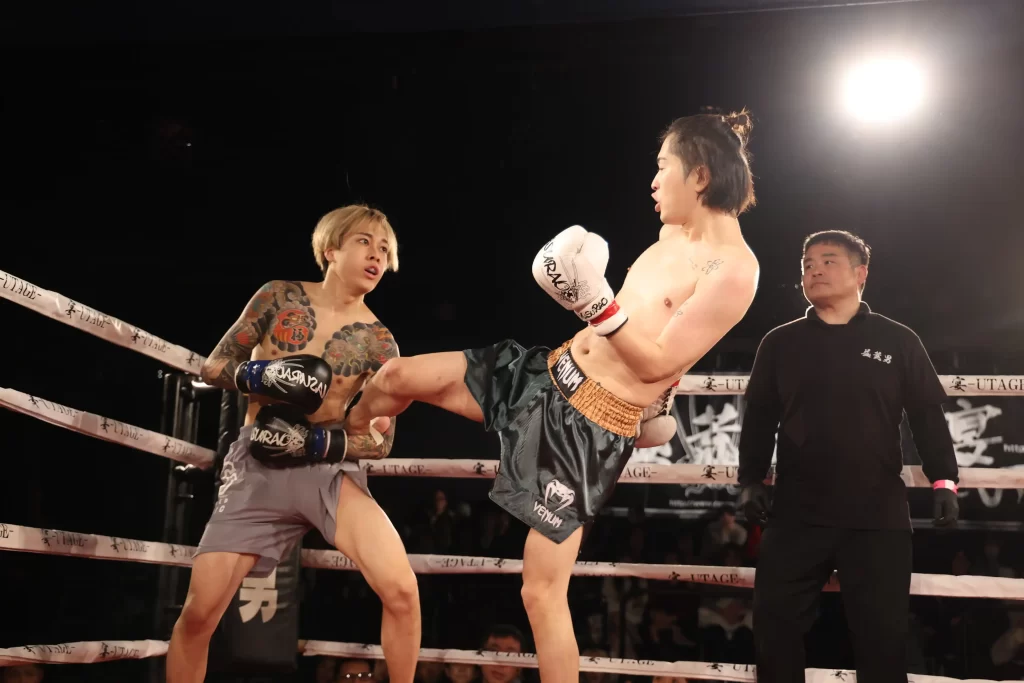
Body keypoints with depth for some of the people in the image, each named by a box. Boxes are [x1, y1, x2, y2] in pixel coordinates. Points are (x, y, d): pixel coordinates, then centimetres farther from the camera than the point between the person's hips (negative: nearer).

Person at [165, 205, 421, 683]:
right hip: (256, 466, 1)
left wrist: (317, 441, -16)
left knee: (401, 590, -20)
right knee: (198, 614, -5)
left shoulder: (378, 342, 2)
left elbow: (381, 441, 1)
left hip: (328, 467, 0)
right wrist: (263, 375, -15)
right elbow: (214, 366, 5)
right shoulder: (280, 296, 3)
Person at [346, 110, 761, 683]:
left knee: (543, 592, -5)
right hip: (547, 374, 8)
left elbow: (658, 363, -21)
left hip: (589, 430, -8)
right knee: (397, 376, 4)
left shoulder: (734, 270, -19)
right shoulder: (674, 233, 8)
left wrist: (596, 302, -27)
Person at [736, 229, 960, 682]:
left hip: (878, 515, -1)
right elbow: (758, 418, 11)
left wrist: (943, 479, -4)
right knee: (775, 624, 2)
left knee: (882, 632, 5)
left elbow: (928, 415, 6)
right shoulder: (779, 343, 10)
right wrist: (750, 480, 3)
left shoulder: (898, 342, 6)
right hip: (796, 514, 1)